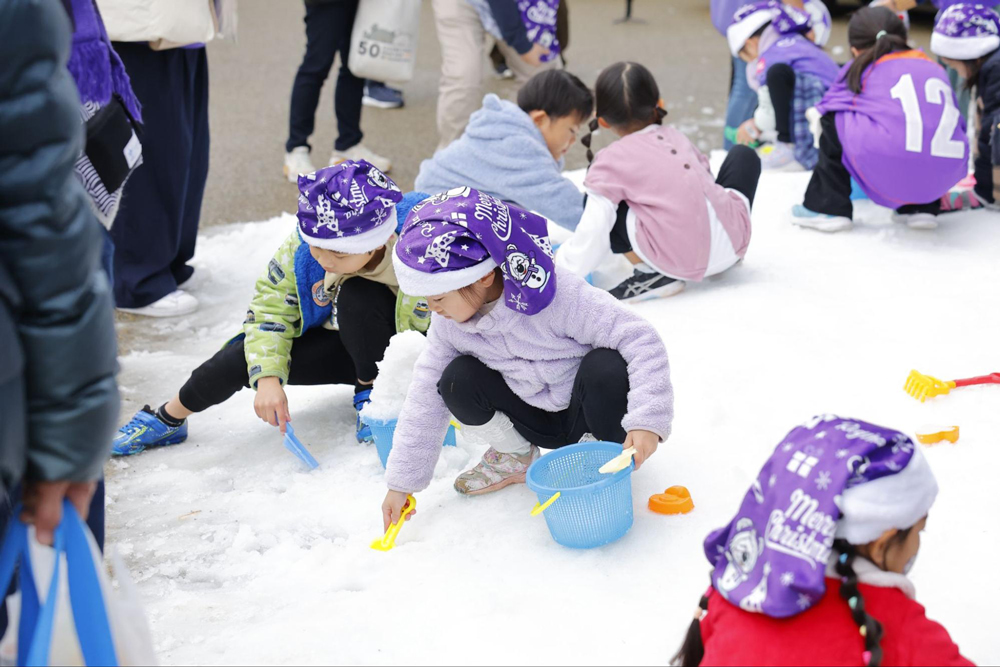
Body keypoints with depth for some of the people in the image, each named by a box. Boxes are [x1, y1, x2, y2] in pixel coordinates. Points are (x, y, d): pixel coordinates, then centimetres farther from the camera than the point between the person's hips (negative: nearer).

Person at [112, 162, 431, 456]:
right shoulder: (301, 246, -23)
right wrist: (267, 376, -25)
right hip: (339, 346, 4)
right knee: (243, 357, -16)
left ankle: (373, 390, -11)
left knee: (357, 296, -35)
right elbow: (270, 305, -12)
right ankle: (167, 420, 10)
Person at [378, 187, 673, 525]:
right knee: (456, 380, -20)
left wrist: (647, 420, -42)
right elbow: (425, 401, -4)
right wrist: (401, 481, -5)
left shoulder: (558, 298, -30)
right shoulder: (448, 324, -11)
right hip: (537, 420, 4)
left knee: (607, 368, -37)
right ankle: (514, 456, 7)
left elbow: (640, 340, -32)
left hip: (586, 412, -4)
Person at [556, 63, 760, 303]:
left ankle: (652, 273, -3)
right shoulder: (675, 136, 16)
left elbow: (592, 235, -6)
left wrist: (563, 266, 10)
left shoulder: (610, 161, 1)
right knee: (744, 154, 30)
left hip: (680, 262, -5)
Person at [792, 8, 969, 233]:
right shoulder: (935, 68, 28)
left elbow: (826, 110, 29)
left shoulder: (860, 68, 18)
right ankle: (923, 206, 23)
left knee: (833, 120, 19)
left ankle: (828, 207, 15)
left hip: (888, 167, -4)